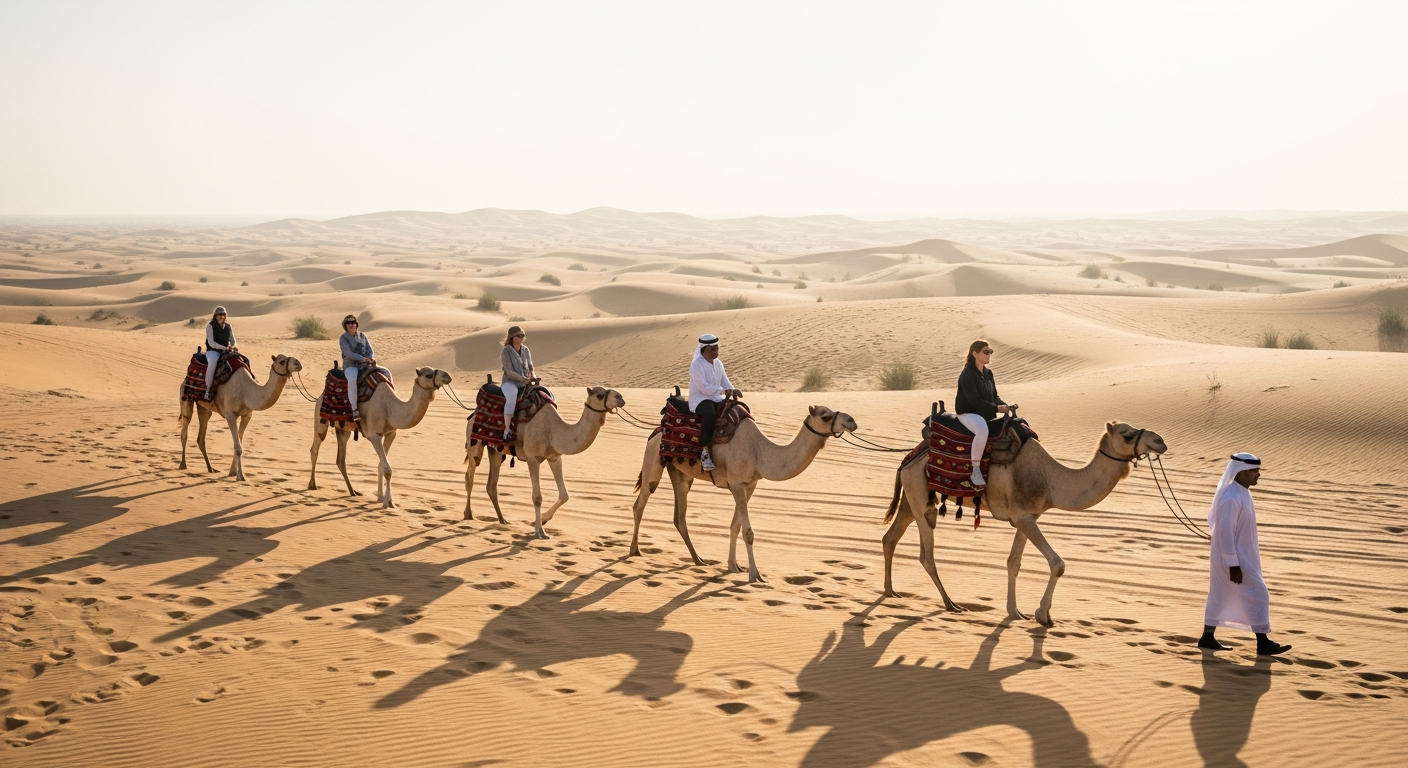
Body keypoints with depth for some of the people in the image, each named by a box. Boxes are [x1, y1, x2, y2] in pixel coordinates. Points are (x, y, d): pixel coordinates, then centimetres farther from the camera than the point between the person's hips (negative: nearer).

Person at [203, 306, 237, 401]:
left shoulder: (228, 327, 12)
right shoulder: (210, 326, -4)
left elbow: (233, 341, 15)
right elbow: (211, 343, -12)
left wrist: (232, 348, -8)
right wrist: (224, 348, -20)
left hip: (226, 352, 5)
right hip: (212, 351, -5)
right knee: (212, 363, -39)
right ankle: (208, 389, -30)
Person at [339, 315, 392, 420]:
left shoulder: (362, 335, 13)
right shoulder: (343, 338, -3)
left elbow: (370, 350, 8)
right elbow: (348, 353, -15)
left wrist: (372, 359, -14)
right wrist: (362, 359, -27)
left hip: (365, 365, 6)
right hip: (350, 366, -6)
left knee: (386, 372, -7)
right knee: (352, 380, -40)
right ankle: (354, 409, -40)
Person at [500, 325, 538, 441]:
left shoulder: (526, 351, 10)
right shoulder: (506, 351, -8)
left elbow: (530, 368, 14)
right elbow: (509, 372, -15)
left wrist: (532, 378, -8)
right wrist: (523, 379, -26)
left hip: (525, 383, 6)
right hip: (510, 382, -6)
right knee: (512, 398, -39)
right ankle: (507, 429, -34)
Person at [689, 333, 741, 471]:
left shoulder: (718, 363, 12)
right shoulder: (696, 365, -14)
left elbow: (725, 382, 12)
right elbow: (704, 387, -22)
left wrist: (733, 391, -9)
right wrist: (723, 390, -26)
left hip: (716, 399, 8)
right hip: (699, 400, -8)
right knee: (710, 414, -40)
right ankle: (705, 451, -35)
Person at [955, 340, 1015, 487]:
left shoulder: (988, 373, 13)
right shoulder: (967, 374, -12)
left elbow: (994, 396, 16)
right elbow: (974, 400, -19)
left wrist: (1006, 406, -4)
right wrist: (997, 408, -21)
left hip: (986, 414, 9)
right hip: (968, 413, -9)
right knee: (982, 430, -39)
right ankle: (975, 471, -31)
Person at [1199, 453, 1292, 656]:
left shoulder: (1241, 493, 7)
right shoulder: (1231, 498, -24)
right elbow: (1225, 532, -25)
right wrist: (1233, 565, -24)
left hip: (1242, 555, 10)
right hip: (1234, 558, -10)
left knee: (1220, 596, 15)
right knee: (1258, 595, -4)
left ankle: (1207, 638, 23)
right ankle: (1263, 643, 2)